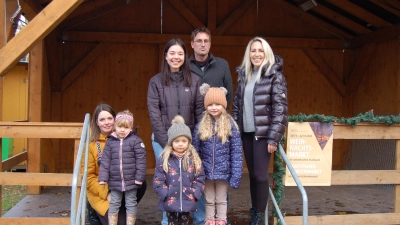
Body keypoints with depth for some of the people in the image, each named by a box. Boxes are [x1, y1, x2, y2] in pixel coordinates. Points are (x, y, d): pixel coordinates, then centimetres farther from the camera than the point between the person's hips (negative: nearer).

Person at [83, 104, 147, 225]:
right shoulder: (90, 143, -9)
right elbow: (88, 176, -8)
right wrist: (106, 193, -17)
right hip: (100, 193, -3)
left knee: (141, 185, -26)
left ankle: (123, 211, -2)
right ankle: (96, 212, 11)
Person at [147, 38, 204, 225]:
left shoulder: (194, 80, 5)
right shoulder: (156, 81, 2)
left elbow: (200, 111, 4)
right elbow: (154, 114, -4)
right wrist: (167, 141, -10)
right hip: (163, 140, -1)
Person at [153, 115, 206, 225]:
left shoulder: (194, 159, -1)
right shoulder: (164, 159, -7)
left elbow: (200, 179, 1)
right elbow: (158, 181, -6)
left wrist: (194, 194, -9)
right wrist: (166, 195, -13)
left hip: (187, 202, 1)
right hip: (170, 202, -1)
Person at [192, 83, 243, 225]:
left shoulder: (230, 125, -6)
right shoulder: (201, 126, -1)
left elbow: (236, 153, -8)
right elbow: (195, 151, 1)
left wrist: (235, 176, -12)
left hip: (223, 172, -1)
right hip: (206, 172, 2)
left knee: (221, 200, 14)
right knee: (209, 200, 15)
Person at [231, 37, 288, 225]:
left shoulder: (274, 75, -8)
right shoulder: (244, 74, 9)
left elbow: (280, 108, -12)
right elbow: (237, 104, 12)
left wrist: (274, 137, -17)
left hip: (263, 133, -5)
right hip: (246, 132, 5)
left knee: (260, 175, -2)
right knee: (252, 174, 12)